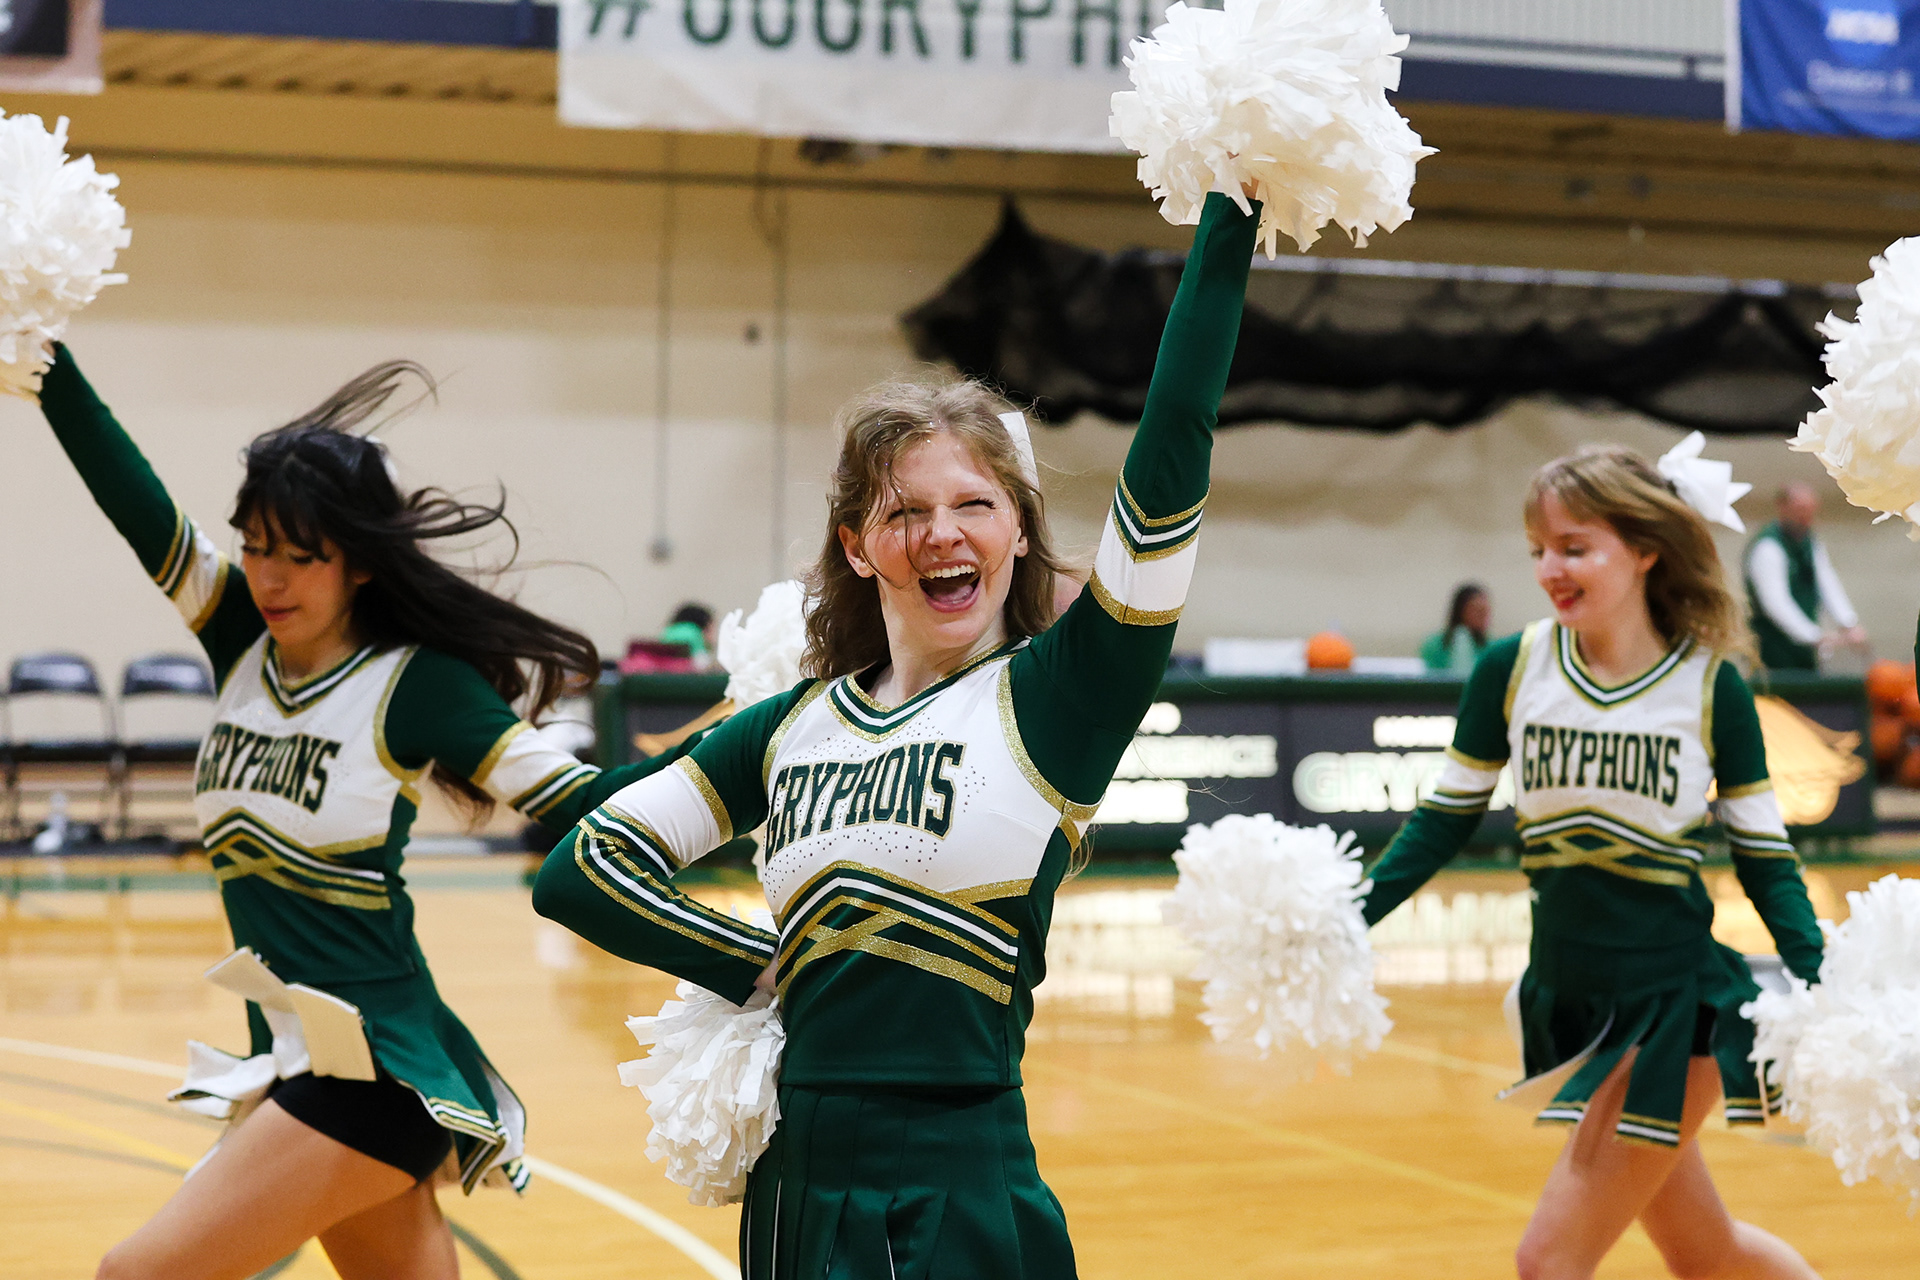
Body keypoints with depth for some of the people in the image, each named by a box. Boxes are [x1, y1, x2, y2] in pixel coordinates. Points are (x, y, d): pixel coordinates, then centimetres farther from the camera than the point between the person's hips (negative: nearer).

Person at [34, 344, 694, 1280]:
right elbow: (136, 505, 1)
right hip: (294, 1060, 7)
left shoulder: (415, 683, -9)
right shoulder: (242, 640, 7)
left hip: (377, 1065, -7)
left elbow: (576, 805, -10)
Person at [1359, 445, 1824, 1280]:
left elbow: (1764, 858, -4)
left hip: (1675, 1000, -4)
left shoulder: (1712, 688, -9)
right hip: (1568, 1002, 4)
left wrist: (1822, 1002, -15)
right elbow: (1447, 819, 6)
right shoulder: (1509, 671, -3)